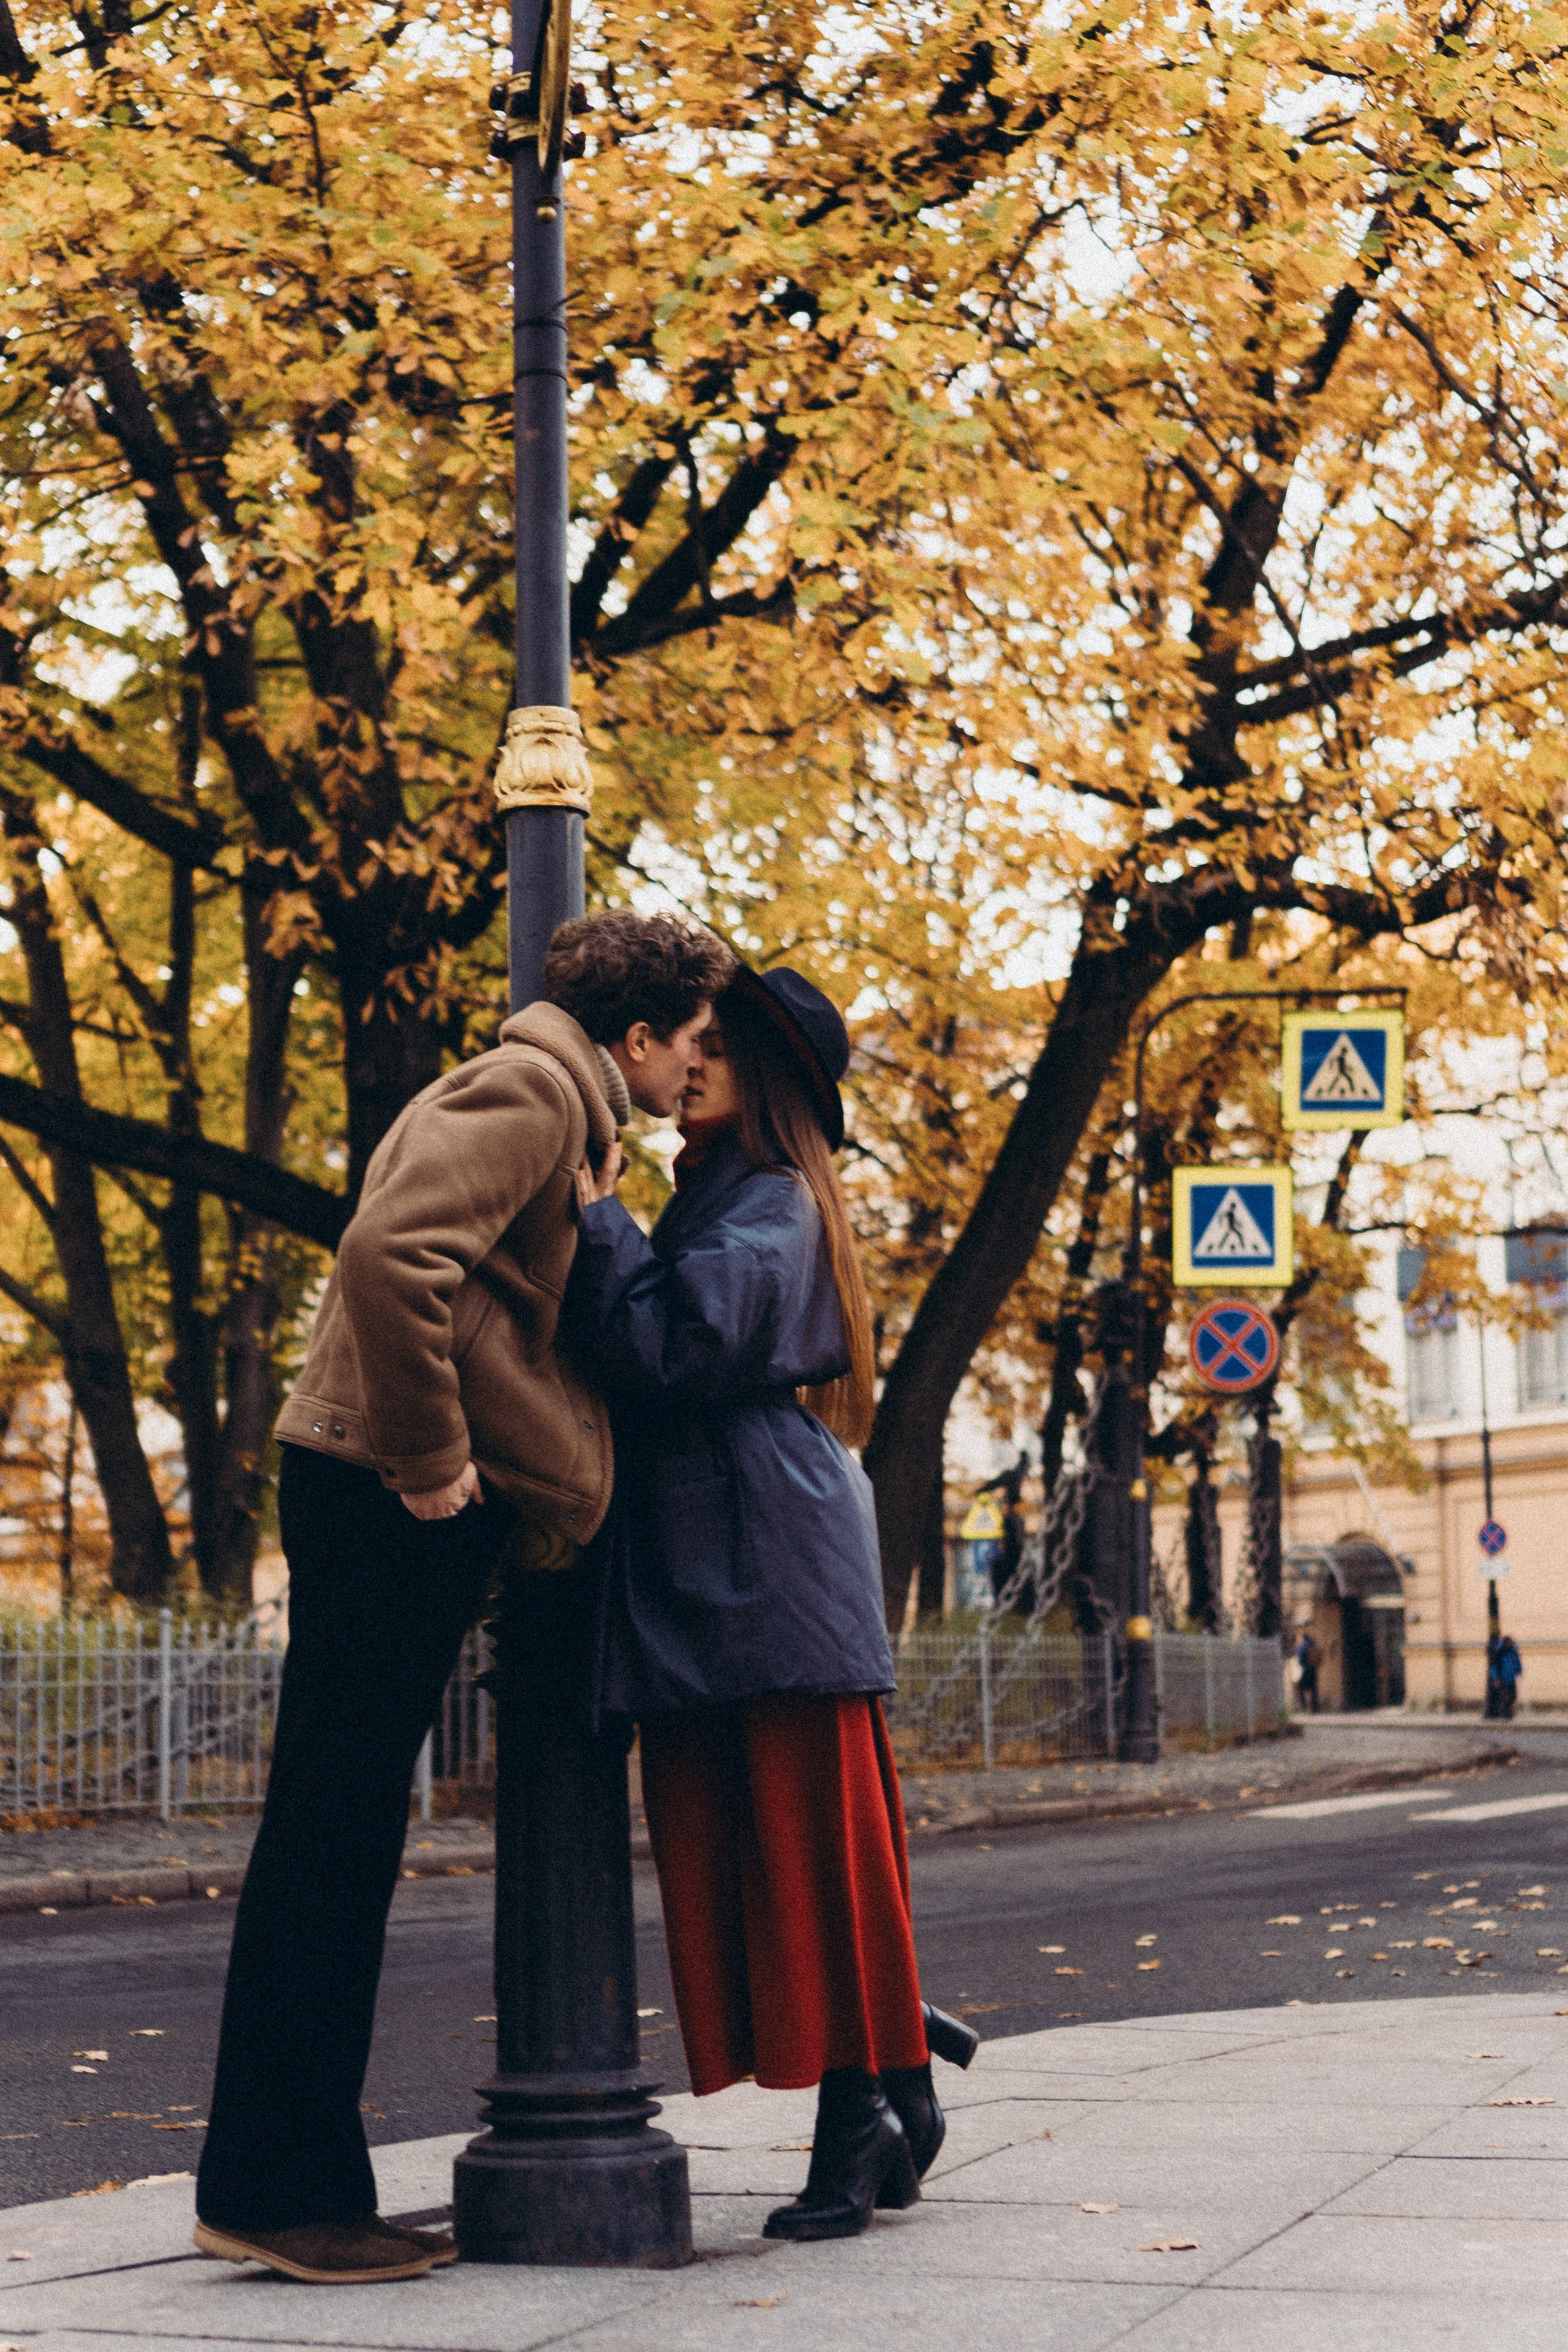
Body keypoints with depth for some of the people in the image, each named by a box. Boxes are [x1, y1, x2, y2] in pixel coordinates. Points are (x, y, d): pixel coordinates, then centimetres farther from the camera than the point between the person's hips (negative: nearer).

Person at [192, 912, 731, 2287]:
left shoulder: (552, 1103, 24)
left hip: (406, 1503, 10)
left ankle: (289, 2184, 15)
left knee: (345, 1839, 10)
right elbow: (393, 1252, -24)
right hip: (387, 1499, -10)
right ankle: (280, 2191, -3)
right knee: (332, 1836, -7)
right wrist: (427, 1460, -19)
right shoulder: (530, 1090, -9)